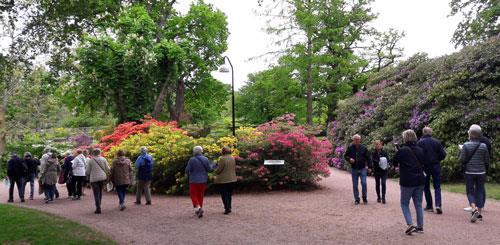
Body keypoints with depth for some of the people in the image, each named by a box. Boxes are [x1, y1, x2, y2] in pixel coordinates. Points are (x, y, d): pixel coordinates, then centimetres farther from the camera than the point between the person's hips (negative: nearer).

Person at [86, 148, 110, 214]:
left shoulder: (91, 161, -4)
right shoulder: (103, 159, 0)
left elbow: (88, 171, 0)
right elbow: (107, 169, 1)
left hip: (94, 179, -2)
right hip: (102, 178, 3)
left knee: (96, 194, -1)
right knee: (100, 192, 18)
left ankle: (98, 209, -5)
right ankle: (98, 206, 26)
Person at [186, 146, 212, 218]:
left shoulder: (192, 160, -14)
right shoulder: (206, 159, -2)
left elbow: (187, 170, -11)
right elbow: (209, 169, 0)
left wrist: (188, 174, 11)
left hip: (194, 180, -4)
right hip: (203, 180, 4)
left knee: (193, 195, 6)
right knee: (200, 195, 16)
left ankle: (197, 207, -15)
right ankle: (200, 208, 19)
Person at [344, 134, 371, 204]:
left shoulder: (363, 148, 0)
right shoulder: (350, 148, 0)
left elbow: (368, 157, 6)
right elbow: (345, 156, 9)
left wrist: (367, 165, -2)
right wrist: (349, 159, -12)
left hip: (362, 169, -1)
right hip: (354, 169, 1)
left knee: (364, 183, -9)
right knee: (355, 185, 5)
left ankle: (364, 198, 10)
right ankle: (356, 199, 15)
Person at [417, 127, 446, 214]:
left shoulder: (420, 142, -8)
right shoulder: (437, 142, -1)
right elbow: (443, 154, -3)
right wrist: (437, 160, 14)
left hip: (425, 166, -1)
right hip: (436, 166, 1)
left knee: (426, 187, 11)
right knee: (437, 186, 7)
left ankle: (429, 206, 13)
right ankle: (438, 204, -10)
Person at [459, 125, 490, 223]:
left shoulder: (466, 145, -10)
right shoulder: (483, 146, -3)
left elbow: (461, 160, -9)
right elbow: (487, 161, 1)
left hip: (469, 172, -2)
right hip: (481, 172, 2)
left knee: (470, 191, 7)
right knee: (480, 191, 12)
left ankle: (474, 208, -17)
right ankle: (479, 212, 15)